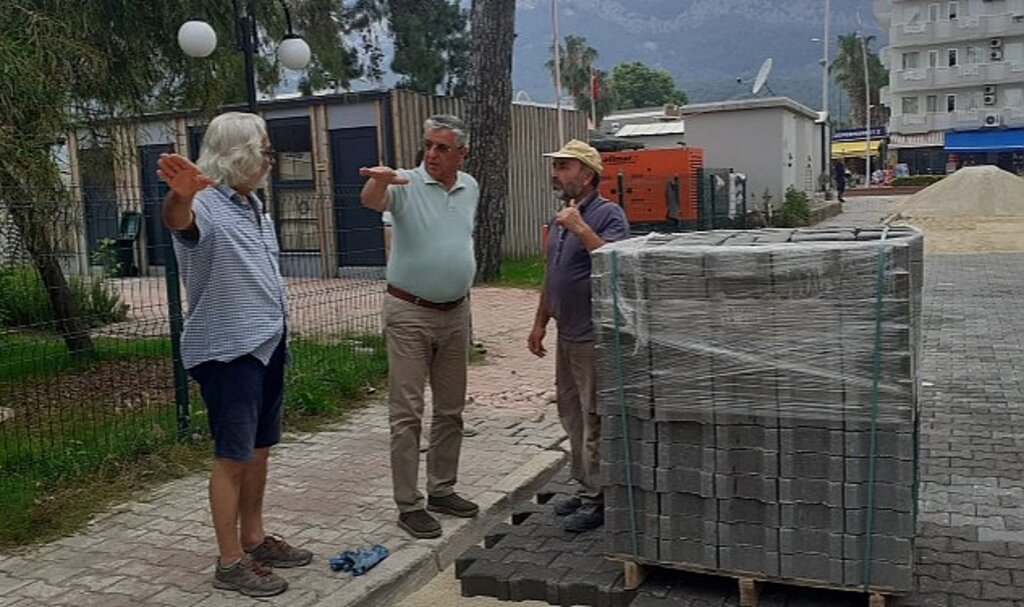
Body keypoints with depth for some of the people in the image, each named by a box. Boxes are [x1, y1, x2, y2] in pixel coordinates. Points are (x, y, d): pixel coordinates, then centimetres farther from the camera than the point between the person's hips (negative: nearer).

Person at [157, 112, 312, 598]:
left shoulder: (251, 203, 11)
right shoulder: (206, 204, -17)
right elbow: (178, 221, -43)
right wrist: (179, 196, -66)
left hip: (267, 344, 9)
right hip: (227, 351, -9)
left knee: (259, 448, 16)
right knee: (233, 456, -1)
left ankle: (254, 540, 30)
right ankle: (230, 562, 11)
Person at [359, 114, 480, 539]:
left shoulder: (470, 188, 8)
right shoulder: (405, 184, -10)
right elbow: (371, 201, -32)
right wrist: (379, 180, -54)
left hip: (455, 313, 6)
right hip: (409, 313, -6)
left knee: (450, 409, 14)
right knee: (406, 413, -1)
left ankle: (442, 490, 28)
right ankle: (408, 505, 8)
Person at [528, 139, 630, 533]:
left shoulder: (608, 214, -11)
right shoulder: (560, 218, 15)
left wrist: (580, 227, -26)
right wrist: (539, 323, 20)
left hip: (594, 336, -9)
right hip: (566, 334, 9)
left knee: (595, 420, -2)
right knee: (571, 413, 17)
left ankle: (598, 498, 9)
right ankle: (585, 486, 30)